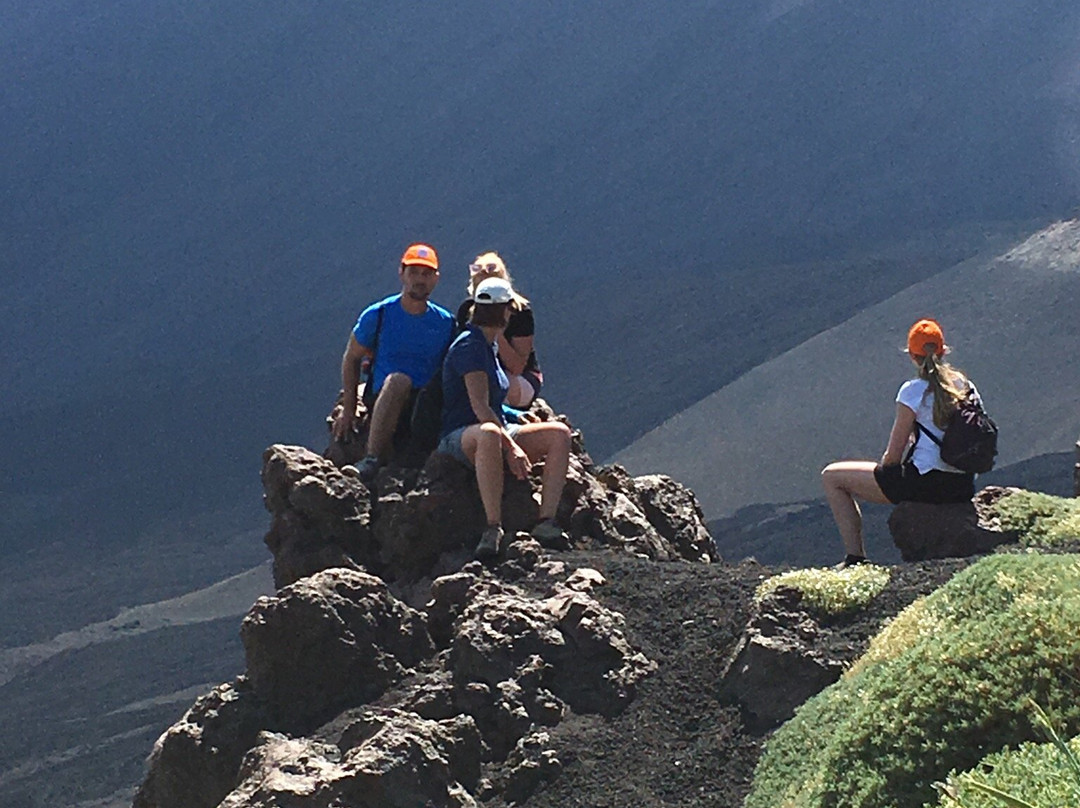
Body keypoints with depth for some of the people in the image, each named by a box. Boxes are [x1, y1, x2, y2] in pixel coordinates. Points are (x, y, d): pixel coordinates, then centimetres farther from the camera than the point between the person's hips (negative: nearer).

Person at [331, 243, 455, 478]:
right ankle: (372, 457, -43)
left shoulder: (446, 323, 8)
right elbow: (351, 359, 10)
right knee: (397, 380, -36)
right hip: (382, 404, -2)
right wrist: (348, 410, 3)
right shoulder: (377, 316, 3)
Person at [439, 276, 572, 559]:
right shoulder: (469, 347, -11)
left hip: (495, 430, 9)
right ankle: (493, 529, -45)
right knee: (489, 435, -44)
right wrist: (511, 447, -27)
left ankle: (546, 521, -23)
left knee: (559, 434, -11)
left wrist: (519, 418, 22)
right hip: (459, 437, -9)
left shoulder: (488, 346, 20)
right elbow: (479, 406, -22)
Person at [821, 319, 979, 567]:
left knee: (831, 477, 7)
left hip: (926, 483, -7)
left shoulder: (913, 391, -11)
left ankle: (856, 557, 1)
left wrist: (881, 471, 12)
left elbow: (893, 456, -10)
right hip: (964, 488, 7)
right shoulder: (967, 388, 8)